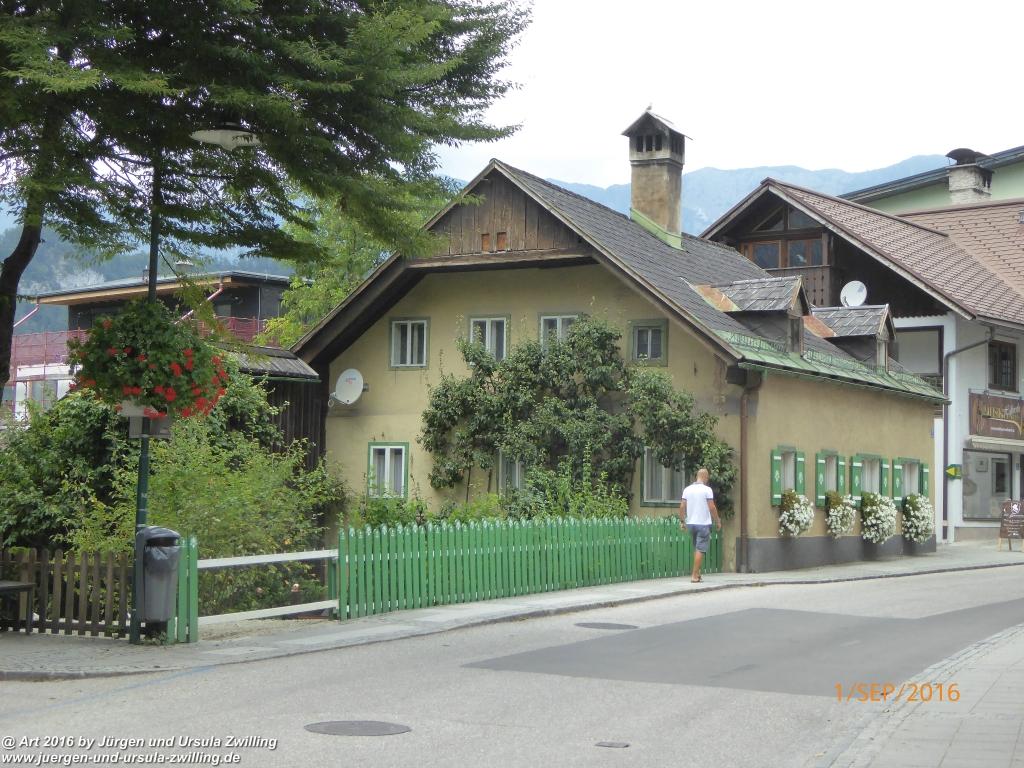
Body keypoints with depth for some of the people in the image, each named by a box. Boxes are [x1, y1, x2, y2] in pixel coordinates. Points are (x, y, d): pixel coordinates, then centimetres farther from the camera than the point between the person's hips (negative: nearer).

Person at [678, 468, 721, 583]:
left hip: (690, 523, 5)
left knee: (697, 549, 18)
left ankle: (697, 573, 15)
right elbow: (712, 507, -12)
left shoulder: (687, 489, 4)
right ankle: (694, 575, -5)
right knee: (700, 550, -2)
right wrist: (718, 521, -1)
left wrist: (682, 521, 11)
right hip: (703, 524, -5)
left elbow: (682, 506, 2)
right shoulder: (707, 490, -9)